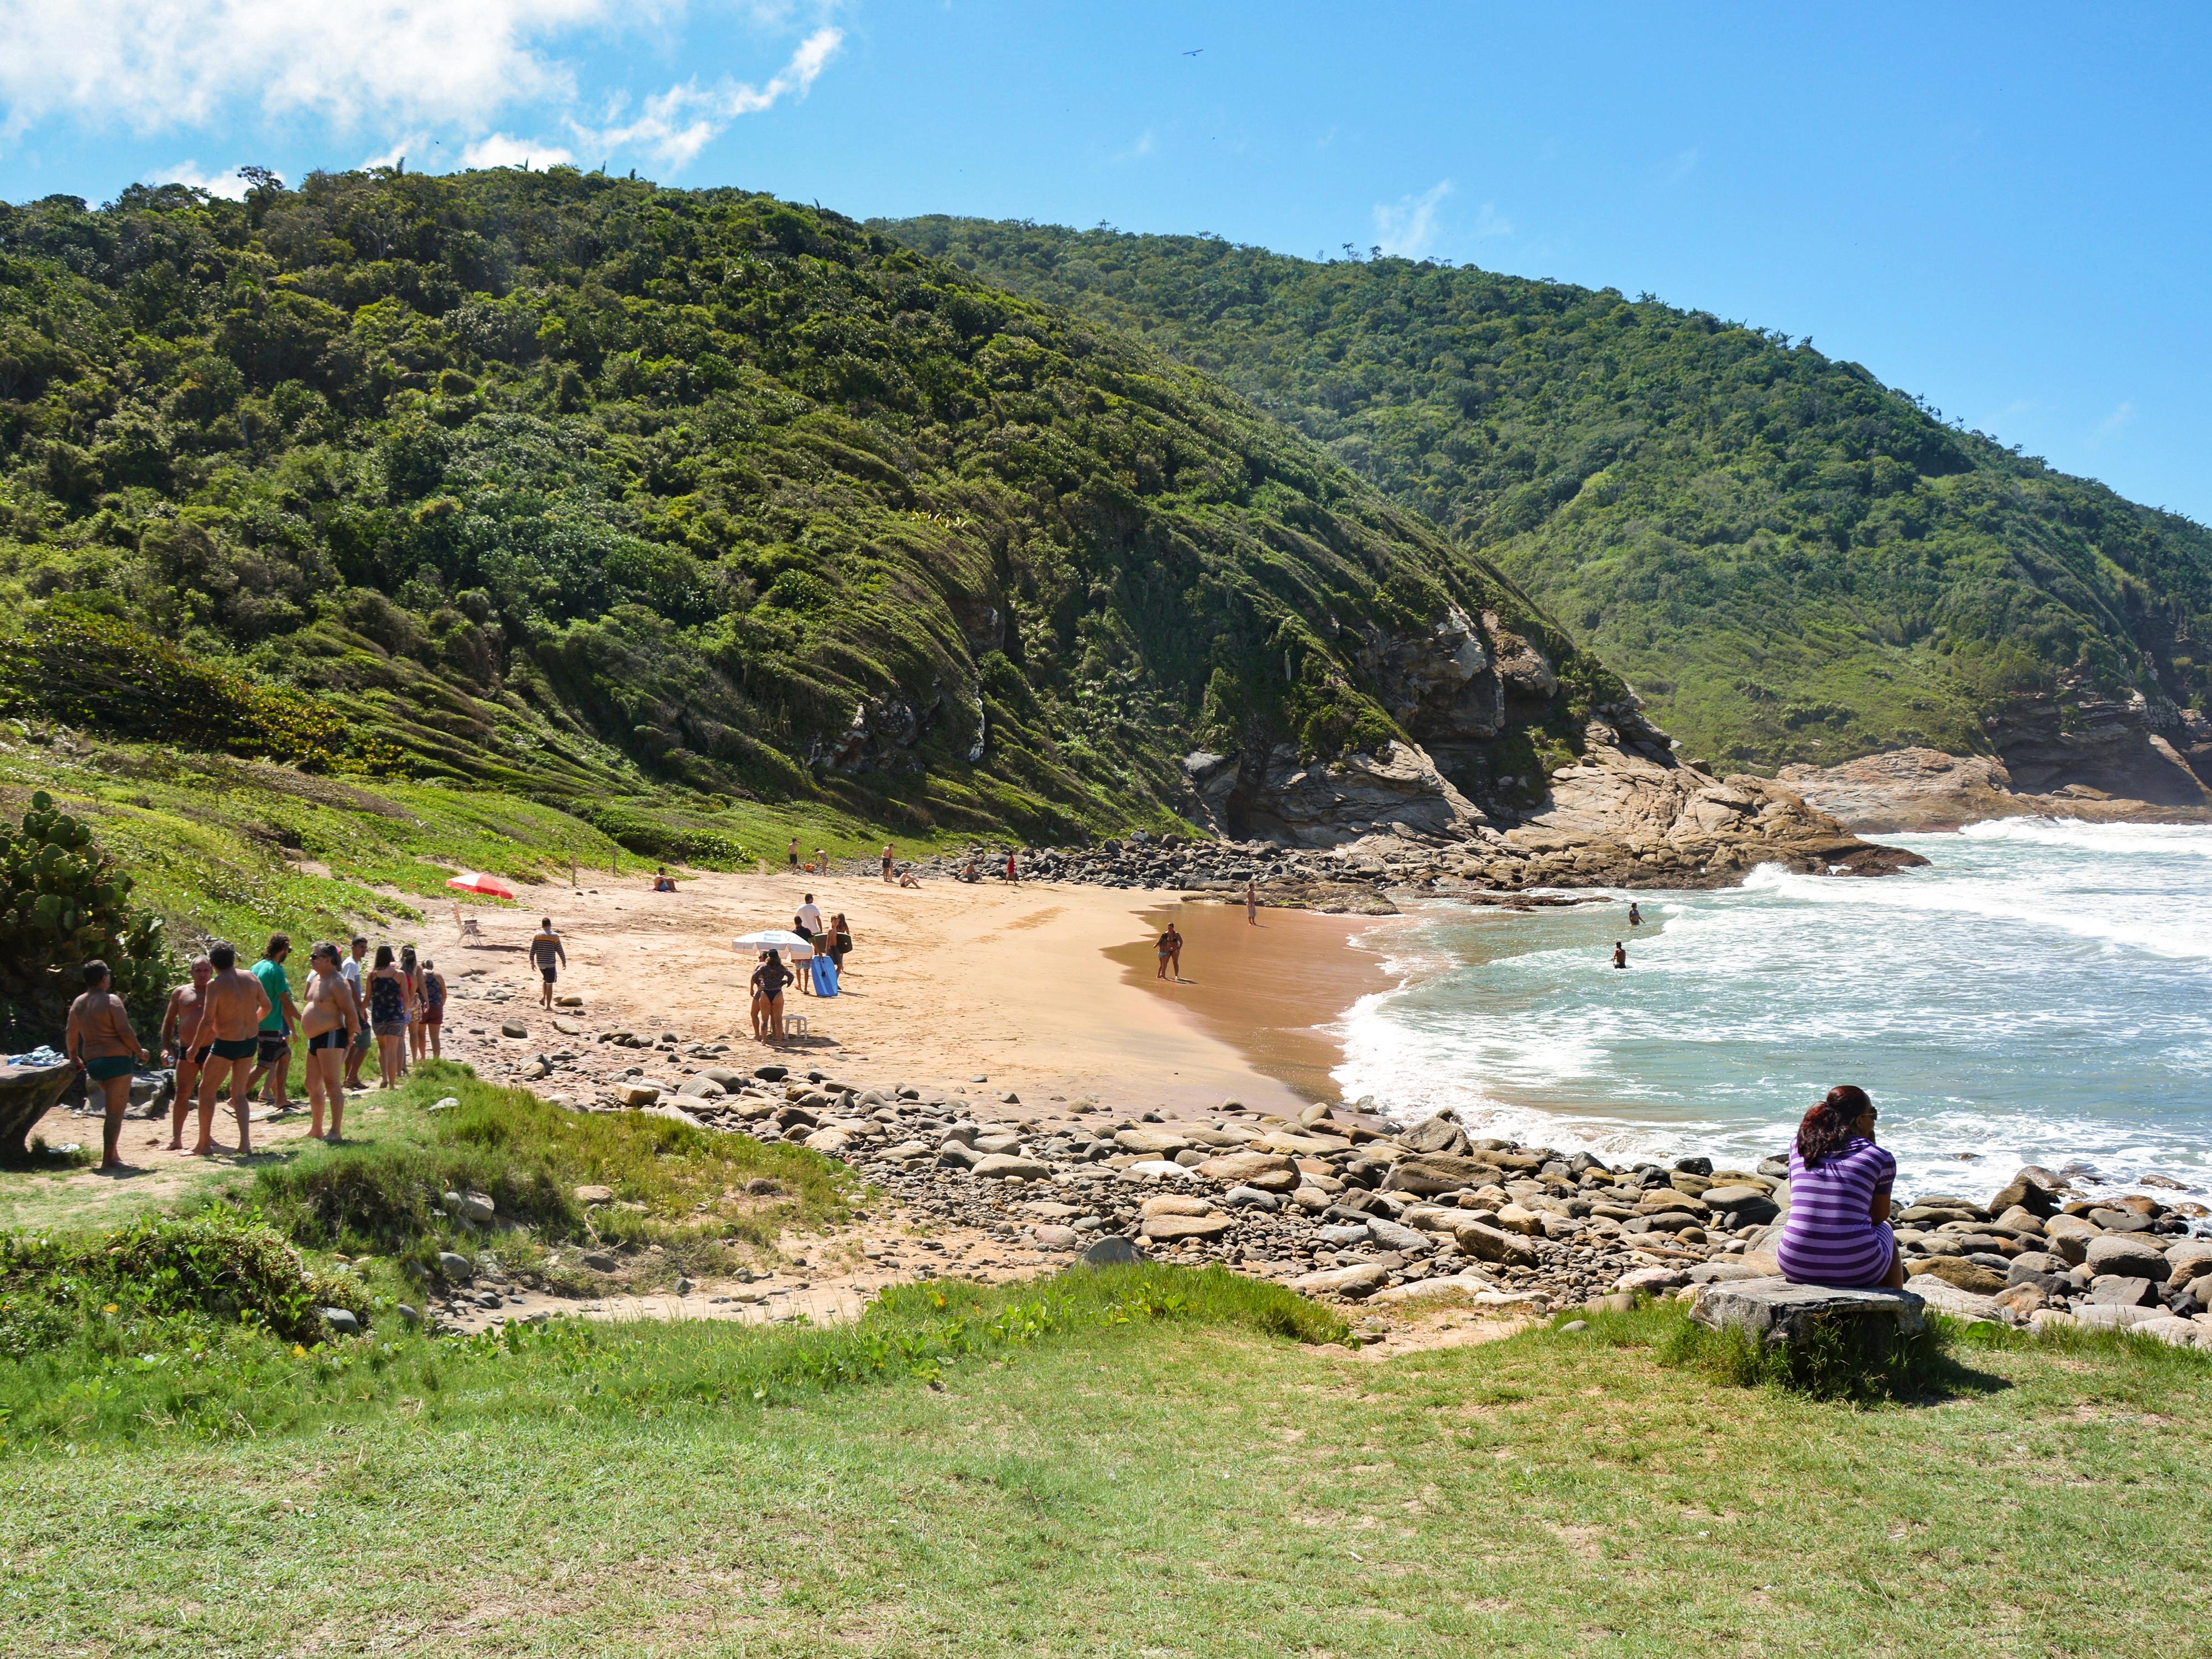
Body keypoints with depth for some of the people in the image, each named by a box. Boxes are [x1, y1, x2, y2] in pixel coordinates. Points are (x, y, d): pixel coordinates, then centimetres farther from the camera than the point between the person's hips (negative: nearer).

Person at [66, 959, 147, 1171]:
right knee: (115, 1112, -5)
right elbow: (125, 1032, -14)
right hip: (116, 1058, -8)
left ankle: (112, 1152, 19)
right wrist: (139, 1052, -1)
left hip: (92, 1061, 8)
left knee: (115, 1108, 21)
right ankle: (109, 1159, -8)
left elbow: (71, 1035, 19)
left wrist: (74, 1058, 32)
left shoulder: (78, 1004, 12)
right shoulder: (111, 1001, -10)